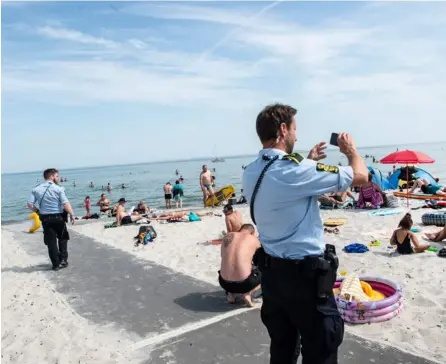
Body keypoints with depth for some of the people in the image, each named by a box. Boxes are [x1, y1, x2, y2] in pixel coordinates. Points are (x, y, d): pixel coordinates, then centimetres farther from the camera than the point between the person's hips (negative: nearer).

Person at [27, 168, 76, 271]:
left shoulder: (36, 189, 3)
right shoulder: (58, 189, -8)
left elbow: (30, 205, -2)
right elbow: (66, 204, -17)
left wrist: (38, 211, 12)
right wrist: (72, 215, -10)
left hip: (45, 219, 3)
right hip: (58, 217, -2)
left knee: (51, 242, 8)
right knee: (62, 238, 20)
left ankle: (56, 264, 12)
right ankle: (63, 259, 16)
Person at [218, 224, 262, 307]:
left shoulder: (228, 236, 8)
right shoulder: (253, 239, 1)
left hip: (224, 283, 4)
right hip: (244, 283, -4)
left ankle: (231, 293, 14)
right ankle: (247, 294, 4)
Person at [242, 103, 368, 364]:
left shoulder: (251, 174, 1)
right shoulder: (296, 170, -23)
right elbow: (360, 176, -13)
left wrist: (308, 161, 24)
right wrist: (351, 149, 7)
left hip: (270, 271, 8)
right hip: (305, 273, -8)